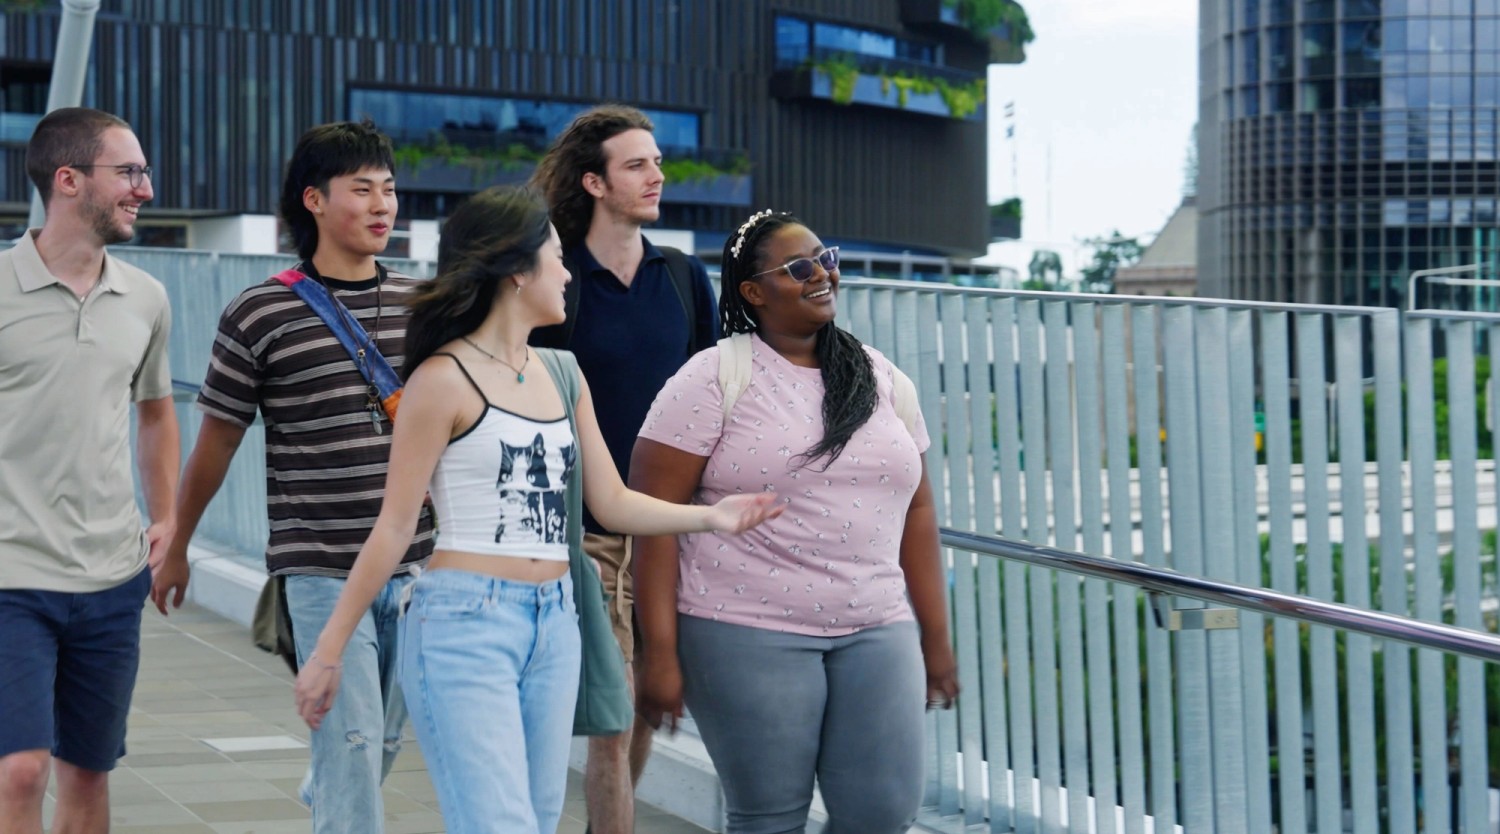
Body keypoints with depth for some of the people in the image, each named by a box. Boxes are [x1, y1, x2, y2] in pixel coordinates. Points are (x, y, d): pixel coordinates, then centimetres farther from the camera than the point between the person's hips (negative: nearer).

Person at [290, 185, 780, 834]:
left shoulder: (562, 375, 12)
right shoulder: (445, 379, -8)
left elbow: (610, 502, 13)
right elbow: (395, 527, -7)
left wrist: (707, 517, -2)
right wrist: (329, 650, -7)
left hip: (554, 622, 7)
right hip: (465, 619, -7)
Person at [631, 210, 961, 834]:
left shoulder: (881, 378, 12)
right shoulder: (712, 380, -4)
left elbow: (916, 509, 16)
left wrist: (936, 638, 12)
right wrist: (660, 653, -13)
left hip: (877, 633, 5)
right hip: (750, 635, -4)